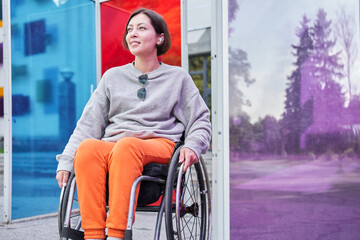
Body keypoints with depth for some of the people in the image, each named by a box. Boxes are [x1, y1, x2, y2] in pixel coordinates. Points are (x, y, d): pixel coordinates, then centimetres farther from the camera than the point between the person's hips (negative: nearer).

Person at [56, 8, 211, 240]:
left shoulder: (178, 77, 18)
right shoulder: (112, 76, 23)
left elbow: (201, 121, 16)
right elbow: (88, 123, 15)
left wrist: (192, 146, -7)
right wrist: (66, 162, 1)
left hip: (159, 145, -2)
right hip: (111, 146, 2)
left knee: (126, 146, -38)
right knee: (87, 147, -34)